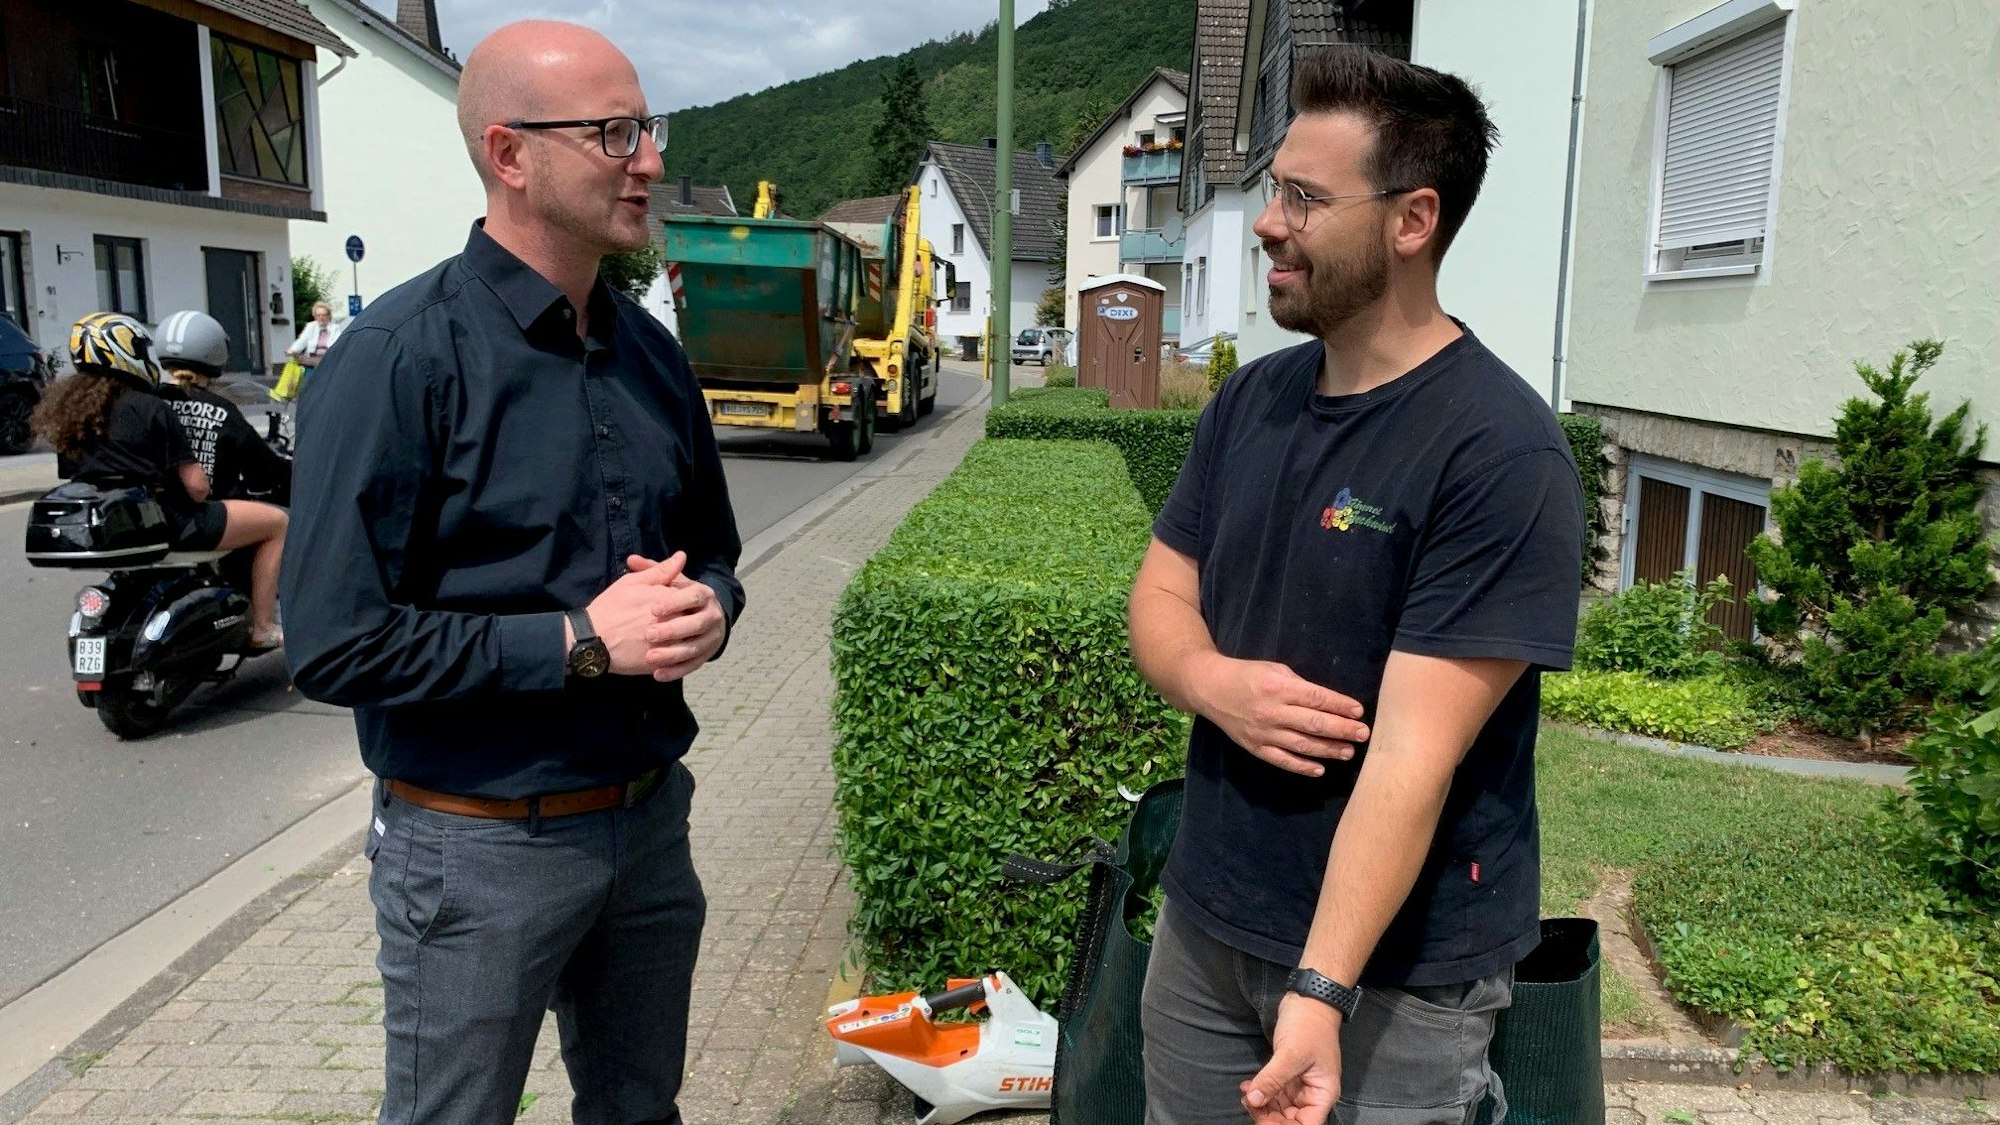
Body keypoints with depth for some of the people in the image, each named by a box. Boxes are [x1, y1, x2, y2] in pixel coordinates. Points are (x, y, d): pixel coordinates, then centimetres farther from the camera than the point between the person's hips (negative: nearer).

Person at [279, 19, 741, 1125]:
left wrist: (705, 608, -7)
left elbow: (712, 548, 16)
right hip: (481, 846, -5)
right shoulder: (399, 358, -16)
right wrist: (580, 641, -22)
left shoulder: (651, 352, 5)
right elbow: (337, 644, -19)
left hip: (648, 817, 6)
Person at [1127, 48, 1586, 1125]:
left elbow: (1413, 752, -24)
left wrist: (1320, 992, -28)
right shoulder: (1249, 399, 2)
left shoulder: (1502, 456, -20)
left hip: (1396, 969, -6)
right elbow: (1159, 595, 7)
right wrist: (1213, 680, -15)